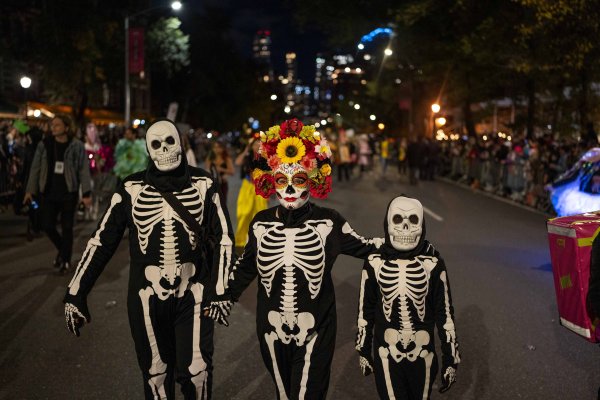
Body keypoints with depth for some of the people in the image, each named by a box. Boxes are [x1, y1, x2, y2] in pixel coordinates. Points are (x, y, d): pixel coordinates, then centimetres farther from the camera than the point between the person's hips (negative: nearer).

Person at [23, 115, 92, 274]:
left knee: (67, 227, 4)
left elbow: (84, 170, -7)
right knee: (47, 226, 3)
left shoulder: (76, 146, -7)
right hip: (49, 193, 3)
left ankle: (66, 260, 20)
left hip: (69, 193, -3)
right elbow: (35, 168, 5)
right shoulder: (44, 145, 1)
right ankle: (62, 249, 31)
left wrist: (86, 194, -12)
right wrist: (30, 190, 4)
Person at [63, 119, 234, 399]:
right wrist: (76, 293, -3)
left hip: (193, 292, 0)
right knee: (155, 372, 11)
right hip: (147, 295, 0)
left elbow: (223, 236, 1)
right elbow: (102, 240, 0)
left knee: (196, 370, 4)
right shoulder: (131, 188, -4)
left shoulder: (202, 183, -3)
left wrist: (219, 290, -4)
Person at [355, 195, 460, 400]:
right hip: (386, 354, 0)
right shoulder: (375, 263, -9)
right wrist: (363, 351, 9)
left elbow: (445, 313, -4)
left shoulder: (433, 263, -11)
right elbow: (365, 310, 2)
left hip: (423, 354, 1)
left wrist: (450, 359, 0)